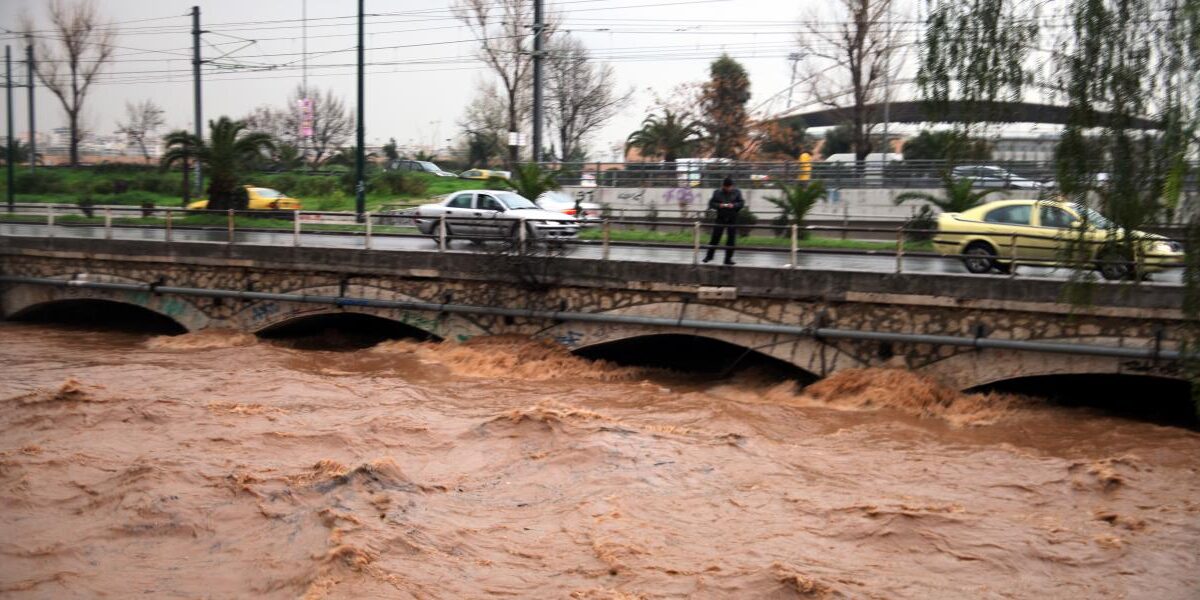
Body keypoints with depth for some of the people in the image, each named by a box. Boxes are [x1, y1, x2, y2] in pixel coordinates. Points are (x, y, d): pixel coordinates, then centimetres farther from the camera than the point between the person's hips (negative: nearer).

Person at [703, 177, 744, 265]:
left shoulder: (737, 192, 2)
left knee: (731, 239, 2)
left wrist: (734, 205, -17)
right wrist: (719, 205, -18)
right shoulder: (717, 192, 1)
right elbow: (711, 203, 1)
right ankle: (709, 255, 15)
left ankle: (728, 259, 11)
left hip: (732, 219, 1)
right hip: (720, 218, -1)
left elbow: (742, 203, 1)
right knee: (715, 237, 1)